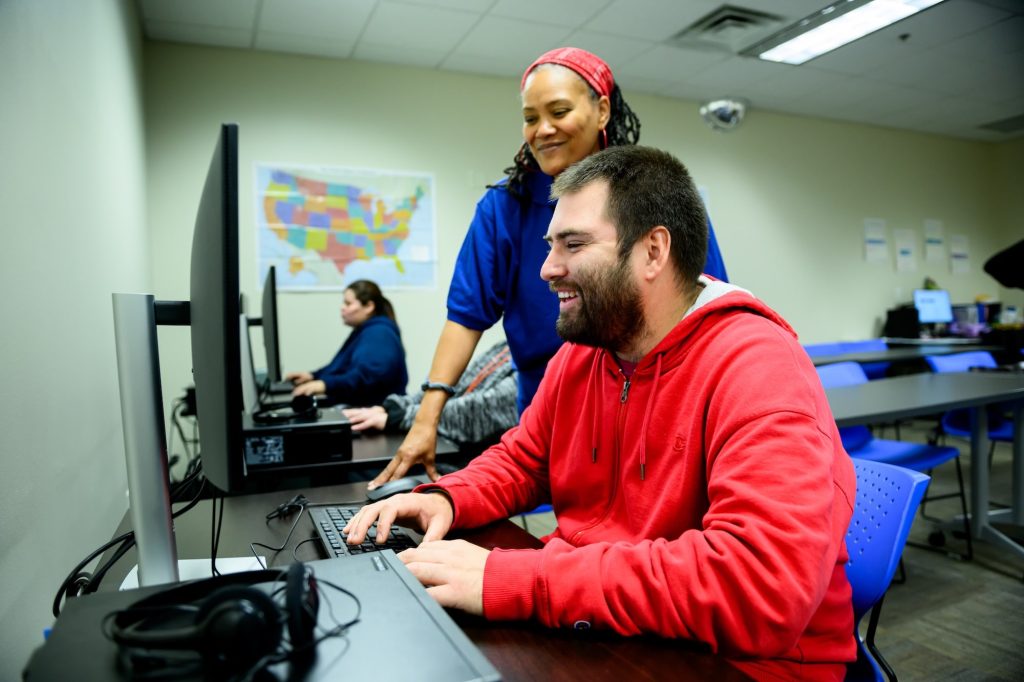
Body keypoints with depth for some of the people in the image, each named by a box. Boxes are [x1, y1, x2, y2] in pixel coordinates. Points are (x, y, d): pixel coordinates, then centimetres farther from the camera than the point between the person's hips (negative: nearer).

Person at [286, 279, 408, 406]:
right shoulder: (364, 331, 18)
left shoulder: (379, 334, -15)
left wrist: (326, 384, -37)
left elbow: (366, 375, -30)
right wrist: (313, 376, 10)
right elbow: (344, 368, 24)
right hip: (359, 408, 10)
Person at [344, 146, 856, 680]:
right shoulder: (578, 355, 0)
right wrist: (446, 499, -10)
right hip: (600, 635, 6)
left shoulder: (755, 367, -23)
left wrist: (508, 579, -34)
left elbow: (763, 583, -35)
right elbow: (520, 461, 13)